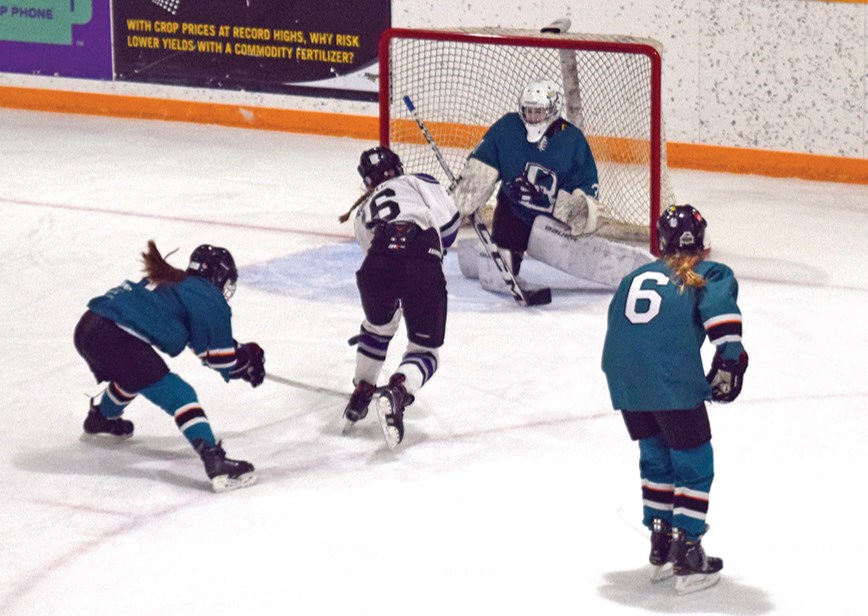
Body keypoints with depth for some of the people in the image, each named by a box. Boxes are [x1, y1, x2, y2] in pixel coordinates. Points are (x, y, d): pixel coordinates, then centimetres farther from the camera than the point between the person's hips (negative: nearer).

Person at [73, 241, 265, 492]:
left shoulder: (171, 281, 27)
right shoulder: (209, 299, 2)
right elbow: (221, 358, 1)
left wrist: (238, 351, 39)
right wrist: (247, 358, 20)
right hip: (116, 340, -9)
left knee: (132, 376, 38)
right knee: (178, 396, -9)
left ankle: (101, 419, 63)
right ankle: (214, 460, -23)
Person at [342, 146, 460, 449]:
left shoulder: (365, 212, 36)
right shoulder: (419, 182, 28)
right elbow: (449, 221, 11)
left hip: (378, 264, 3)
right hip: (424, 266, -3)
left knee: (377, 326, 35)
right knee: (425, 347, 12)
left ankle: (361, 393, 39)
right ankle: (398, 392, -16)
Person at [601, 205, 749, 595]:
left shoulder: (635, 277, 28)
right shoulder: (710, 274, 12)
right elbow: (719, 306, -10)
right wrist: (729, 359, -14)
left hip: (623, 378, 5)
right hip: (672, 379, -5)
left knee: (655, 455, 23)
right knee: (693, 461, 7)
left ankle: (661, 547, 26)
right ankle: (687, 556, 2)